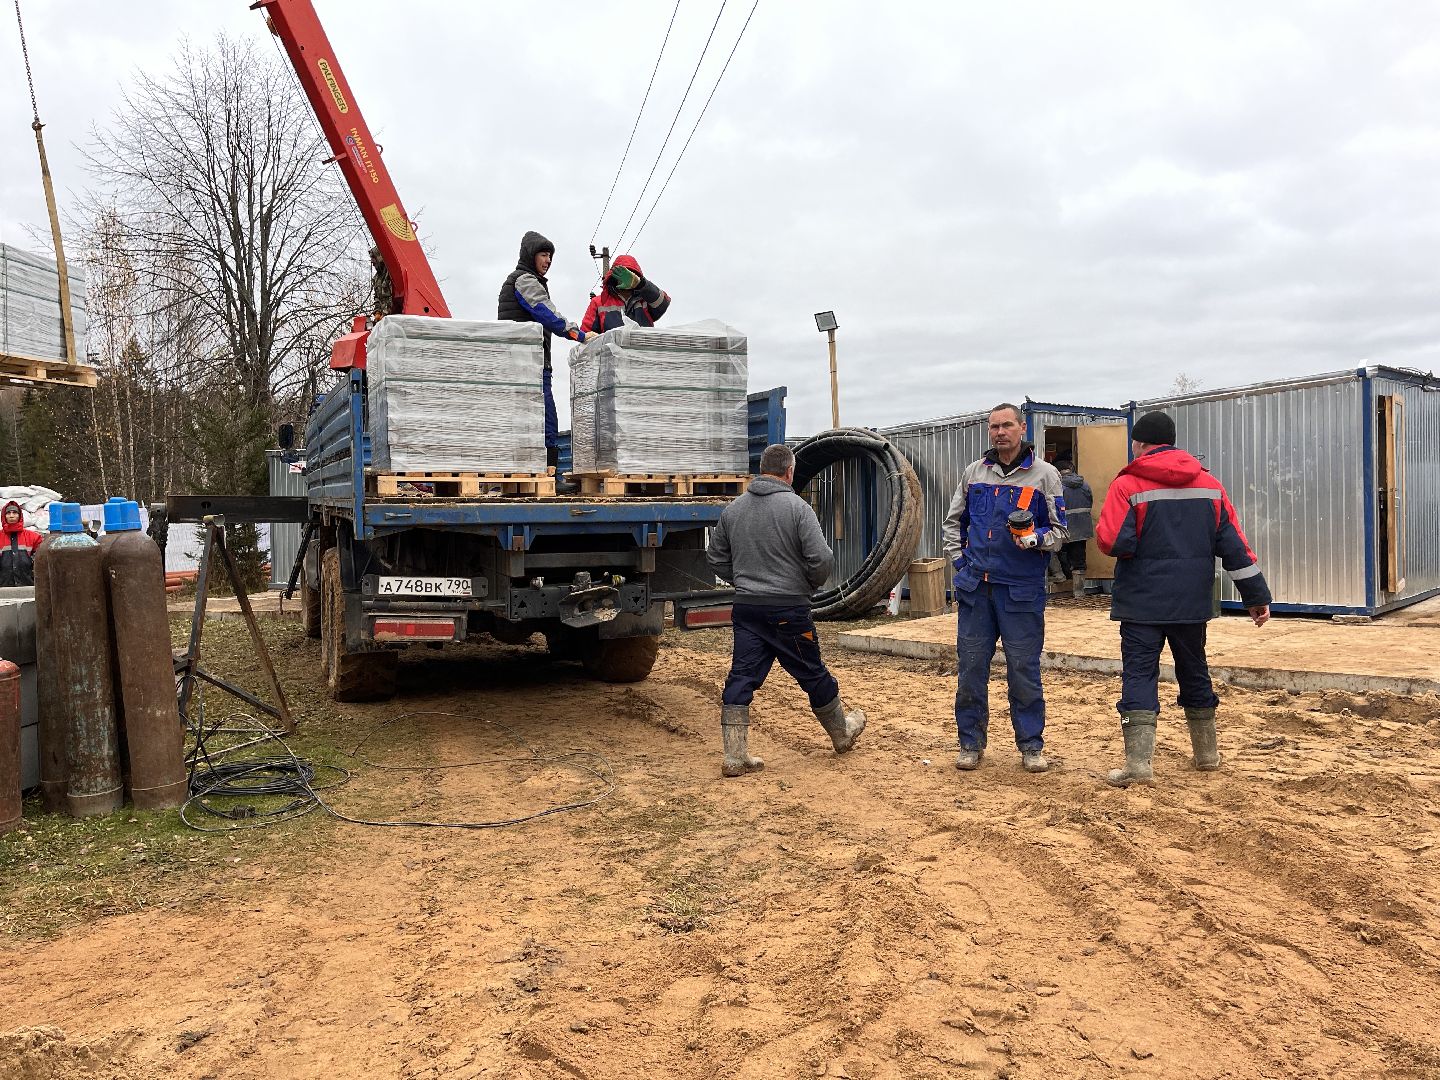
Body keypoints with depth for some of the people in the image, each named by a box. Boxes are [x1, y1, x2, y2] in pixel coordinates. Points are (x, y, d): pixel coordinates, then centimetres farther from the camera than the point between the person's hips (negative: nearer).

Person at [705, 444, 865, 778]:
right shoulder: (796, 507, -10)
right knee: (814, 675, 12)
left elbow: (716, 557, 14)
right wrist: (812, 584, 4)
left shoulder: (733, 509, 6)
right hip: (788, 609, -4)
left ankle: (735, 756, 3)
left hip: (745, 607, 4)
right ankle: (842, 732, 33)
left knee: (741, 678, 5)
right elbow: (822, 559, -15)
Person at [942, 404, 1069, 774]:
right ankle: (971, 743, 18)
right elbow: (953, 521, 19)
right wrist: (958, 561, 7)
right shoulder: (975, 472, 10)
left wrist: (1035, 538, -18)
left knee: (1024, 669, 2)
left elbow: (1060, 531, 2)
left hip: (1021, 589, -3)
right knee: (971, 666, 6)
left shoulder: (1044, 474, 1)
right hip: (975, 587, 3)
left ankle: (1031, 745, 16)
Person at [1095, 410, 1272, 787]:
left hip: (1142, 601, -5)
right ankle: (1207, 753, 32)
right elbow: (1234, 544, 5)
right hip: (1192, 601, 5)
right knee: (1194, 673, 19)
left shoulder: (1128, 485, -10)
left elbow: (1112, 542, -19)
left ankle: (1139, 763, -12)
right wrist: (1256, 594, 9)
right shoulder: (1209, 485, 6)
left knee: (1139, 675, -3)